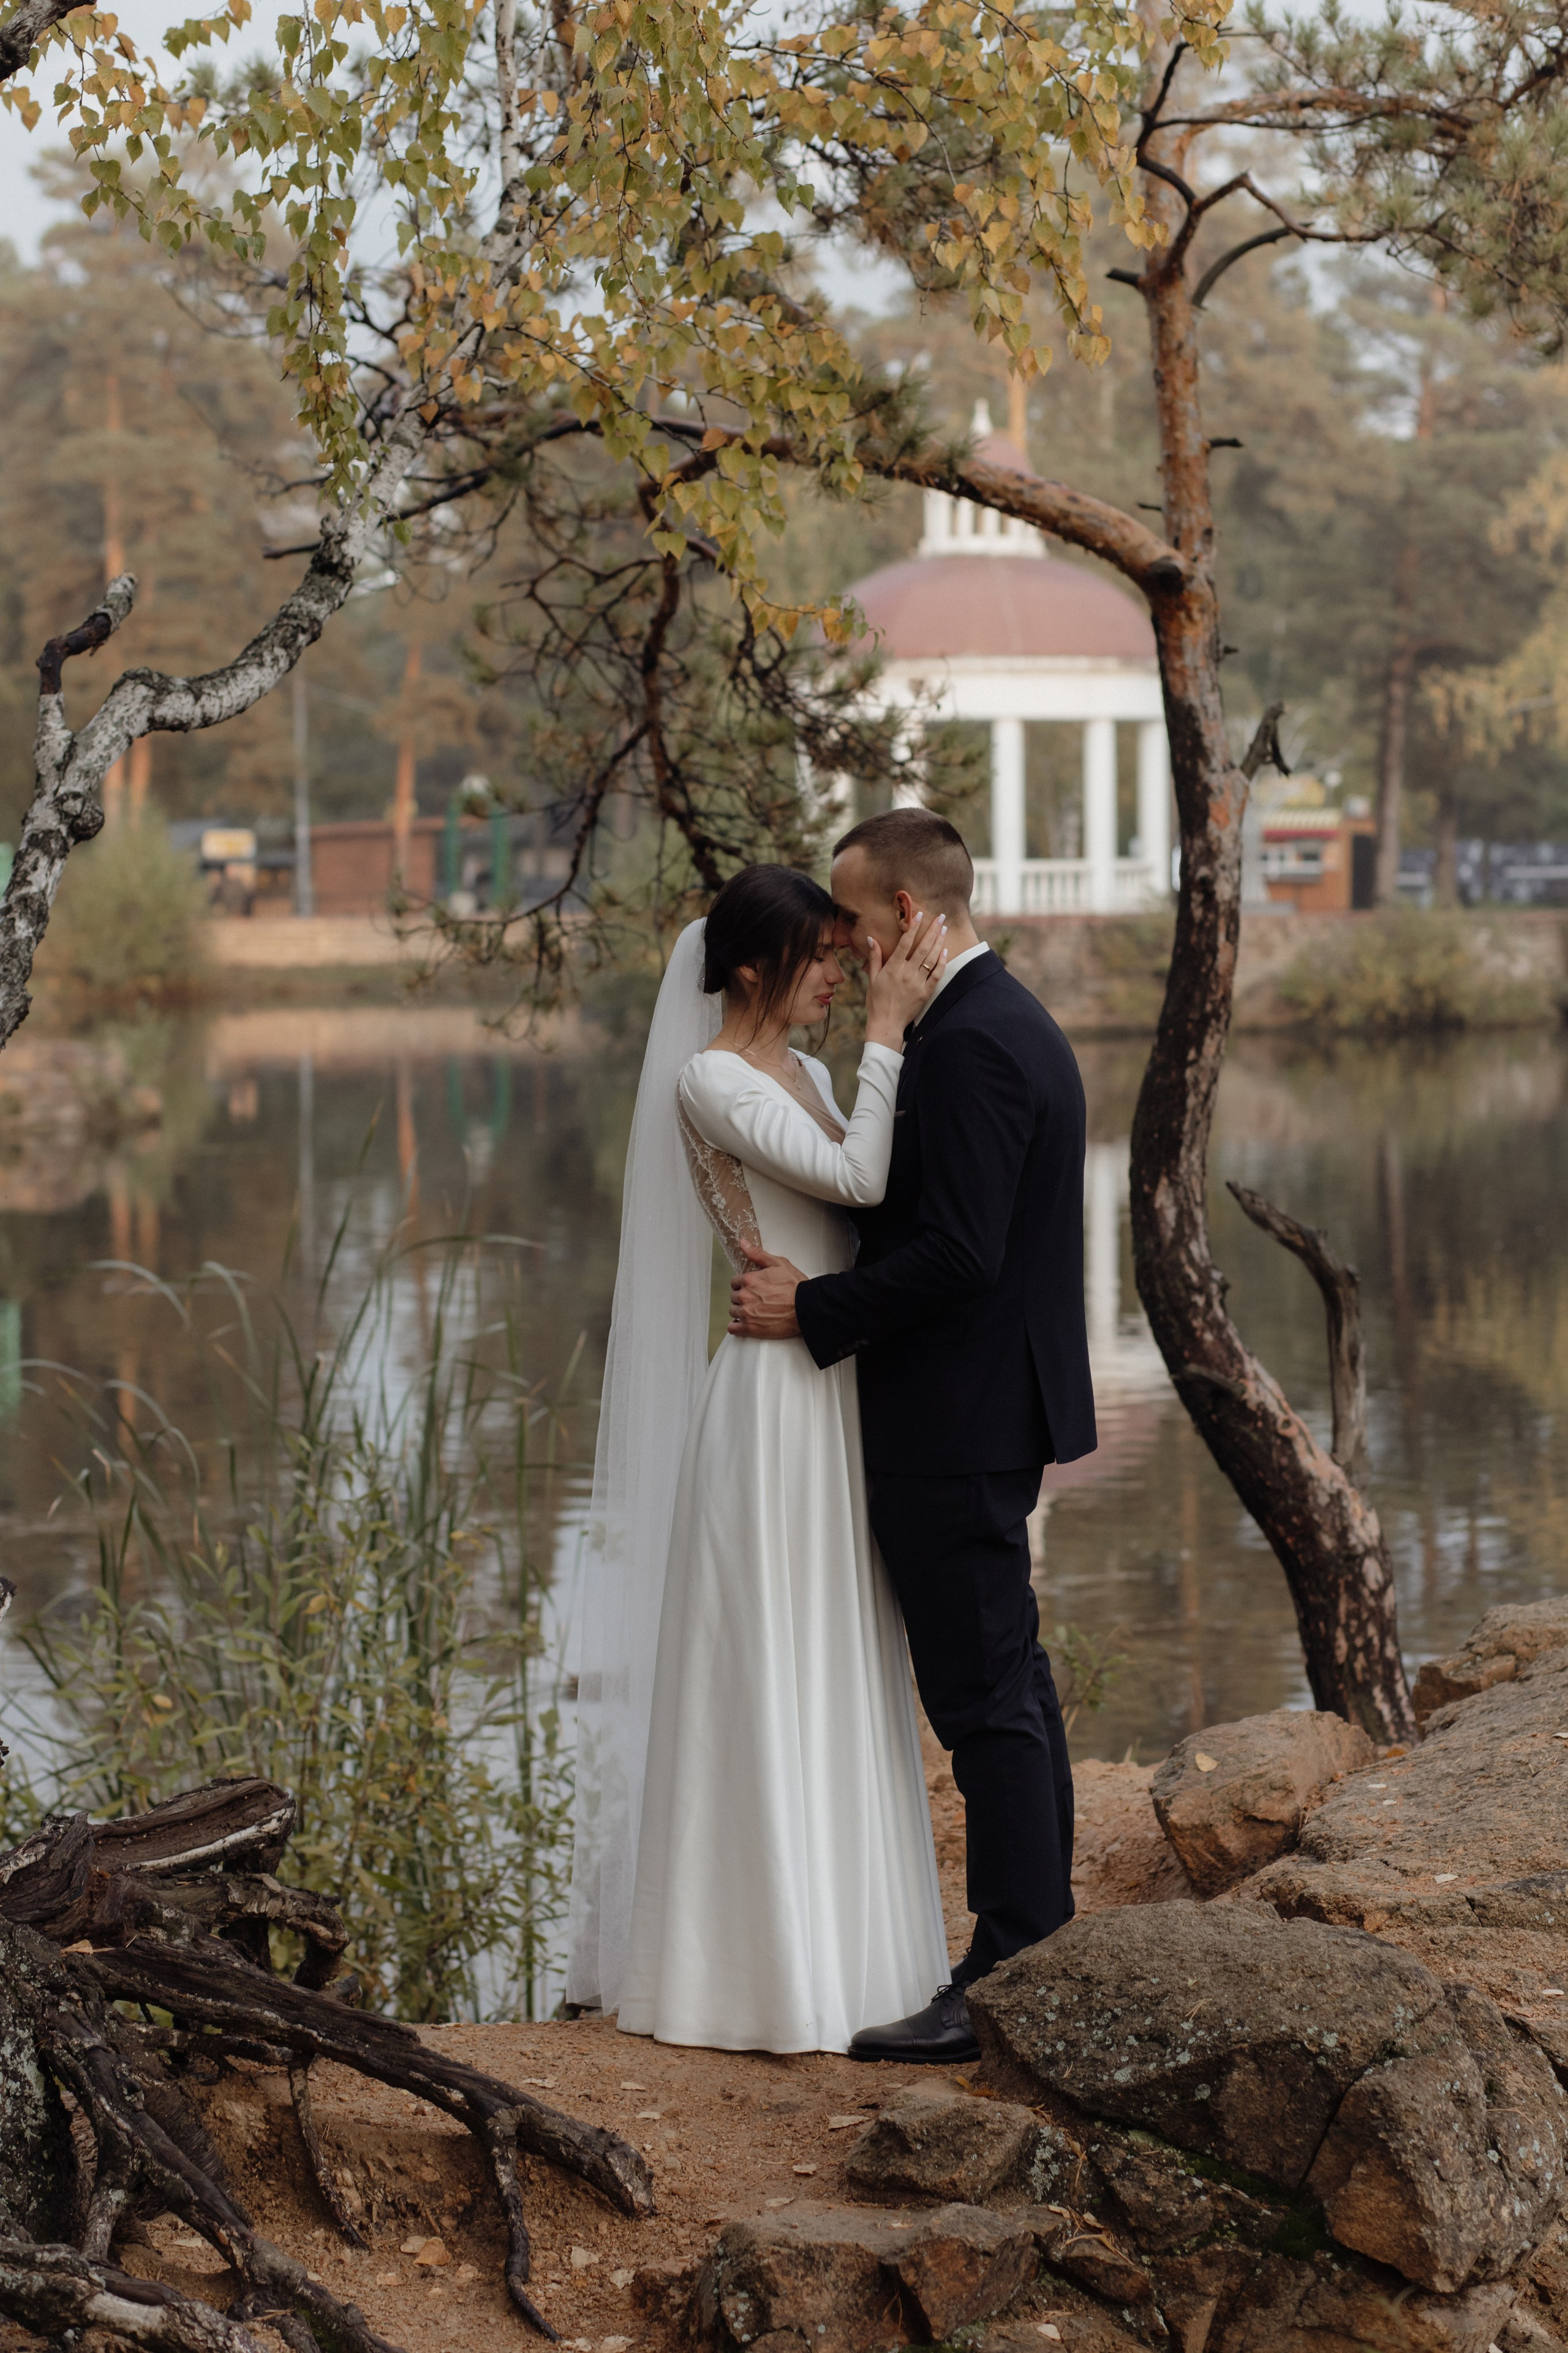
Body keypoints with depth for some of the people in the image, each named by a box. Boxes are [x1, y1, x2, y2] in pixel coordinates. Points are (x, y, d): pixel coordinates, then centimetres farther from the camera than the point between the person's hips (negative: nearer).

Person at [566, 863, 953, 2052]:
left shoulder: (809, 1073, 14)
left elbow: (873, 1198, 5)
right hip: (772, 1402, -9)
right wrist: (888, 1028, -18)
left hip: (839, 1396, 9)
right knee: (764, 1676, -2)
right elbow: (855, 1179, -20)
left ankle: (833, 1936, 24)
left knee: (837, 1677, 14)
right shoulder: (709, 1079, -12)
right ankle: (759, 1963, 6)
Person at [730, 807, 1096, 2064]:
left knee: (985, 1696, -7)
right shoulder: (1013, 1022, 14)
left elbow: (956, 1253, -24)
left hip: (956, 1421, -11)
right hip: (997, 1405, 11)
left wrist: (814, 1311, -15)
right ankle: (1044, 1946, 25)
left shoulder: (969, 1046, -19)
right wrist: (823, 1280, 10)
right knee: (1009, 1680, 16)